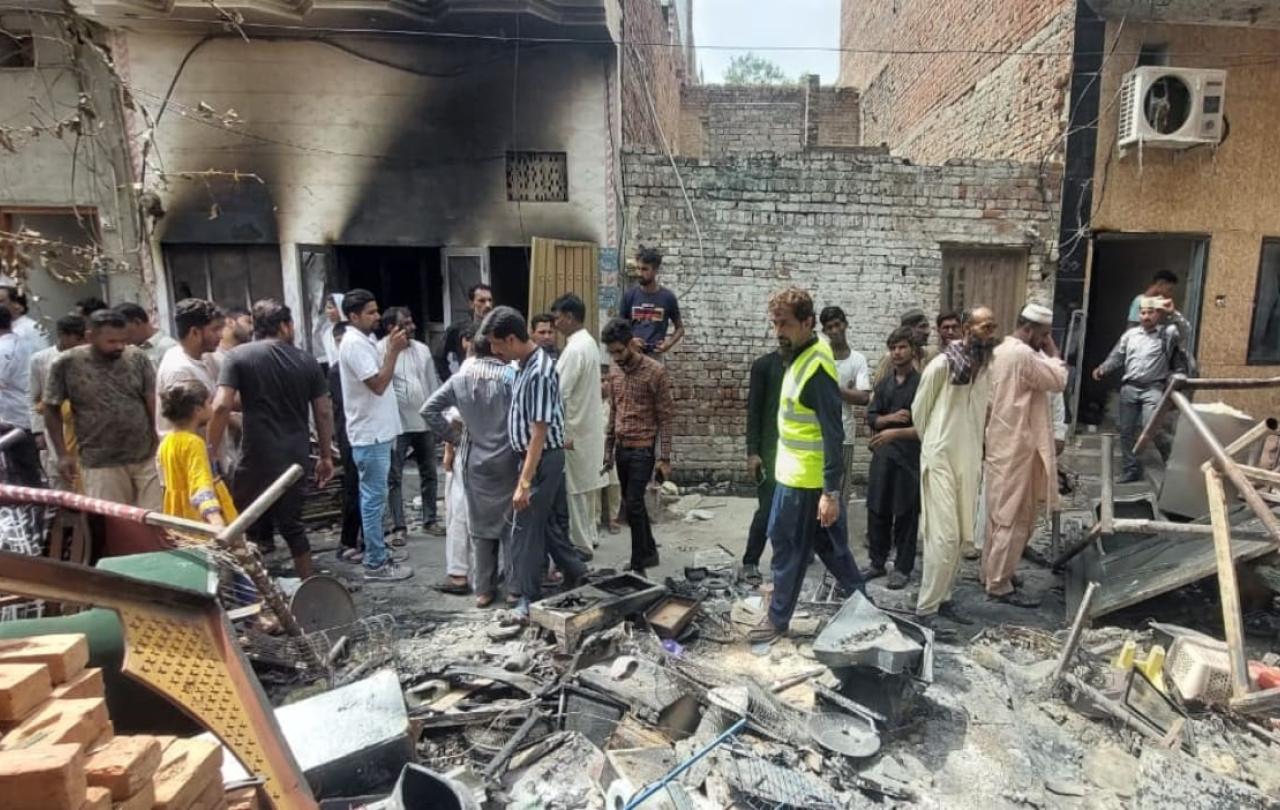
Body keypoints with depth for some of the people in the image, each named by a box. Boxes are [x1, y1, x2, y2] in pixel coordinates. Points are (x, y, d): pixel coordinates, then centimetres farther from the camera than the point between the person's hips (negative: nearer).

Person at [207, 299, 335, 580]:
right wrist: (326, 456, 15)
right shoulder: (307, 361, 6)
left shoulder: (239, 356, -2)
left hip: (257, 457, -3)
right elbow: (324, 412, 7)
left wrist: (213, 449, -2)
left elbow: (221, 406, -13)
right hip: (295, 458, 4)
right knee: (292, 525, 15)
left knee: (244, 527, 11)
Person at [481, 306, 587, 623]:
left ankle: (530, 599, 14)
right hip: (542, 459, 9)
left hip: (542, 460, -9)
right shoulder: (526, 365, 7)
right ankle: (576, 574, 32)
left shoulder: (539, 373, -23)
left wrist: (524, 482, -24)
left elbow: (539, 433, -25)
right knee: (551, 522, 18)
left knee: (525, 530, 1)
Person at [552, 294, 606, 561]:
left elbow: (560, 392, -22)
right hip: (588, 423, 10)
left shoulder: (574, 349, -20)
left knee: (575, 488, -1)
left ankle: (581, 544, 7)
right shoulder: (589, 342, 10)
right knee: (587, 484, 17)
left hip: (574, 427, -10)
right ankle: (590, 533, 28)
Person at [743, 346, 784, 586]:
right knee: (768, 508, -6)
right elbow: (753, 410, -6)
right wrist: (752, 452, -13)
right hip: (771, 448, -4)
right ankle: (750, 563, 3)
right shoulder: (764, 365, -3)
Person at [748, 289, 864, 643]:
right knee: (828, 543, 19)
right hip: (796, 472, 9)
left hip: (804, 478, -9)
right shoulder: (800, 355, 7)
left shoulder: (816, 368, -23)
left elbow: (833, 435, -24)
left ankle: (778, 618, 21)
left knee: (789, 548, 5)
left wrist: (831, 492, -24)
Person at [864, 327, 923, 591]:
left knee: (906, 514, 3)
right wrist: (890, 417, -10)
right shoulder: (884, 384, 13)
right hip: (882, 454, 5)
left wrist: (895, 432, -19)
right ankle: (877, 562, 22)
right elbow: (871, 418, 9)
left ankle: (903, 568, 14)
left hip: (909, 457, -5)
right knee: (877, 511, 9)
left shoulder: (922, 384, -5)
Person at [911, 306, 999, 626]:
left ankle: (941, 598, 24)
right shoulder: (942, 365, -13)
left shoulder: (988, 368, 4)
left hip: (970, 460, 6)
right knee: (944, 536, -8)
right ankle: (926, 607, 2)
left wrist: (970, 442, 13)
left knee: (961, 537, 11)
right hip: (941, 459, -6)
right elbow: (919, 410, -2)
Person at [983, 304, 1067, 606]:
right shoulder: (1022, 354, -17)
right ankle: (999, 585, 3)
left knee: (1000, 515, 17)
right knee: (1014, 519, -3)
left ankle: (991, 572, 27)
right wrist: (1051, 350, -2)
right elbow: (1058, 380, -9)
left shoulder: (1001, 351, 14)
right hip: (1016, 448, -10)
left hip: (1002, 444, 10)